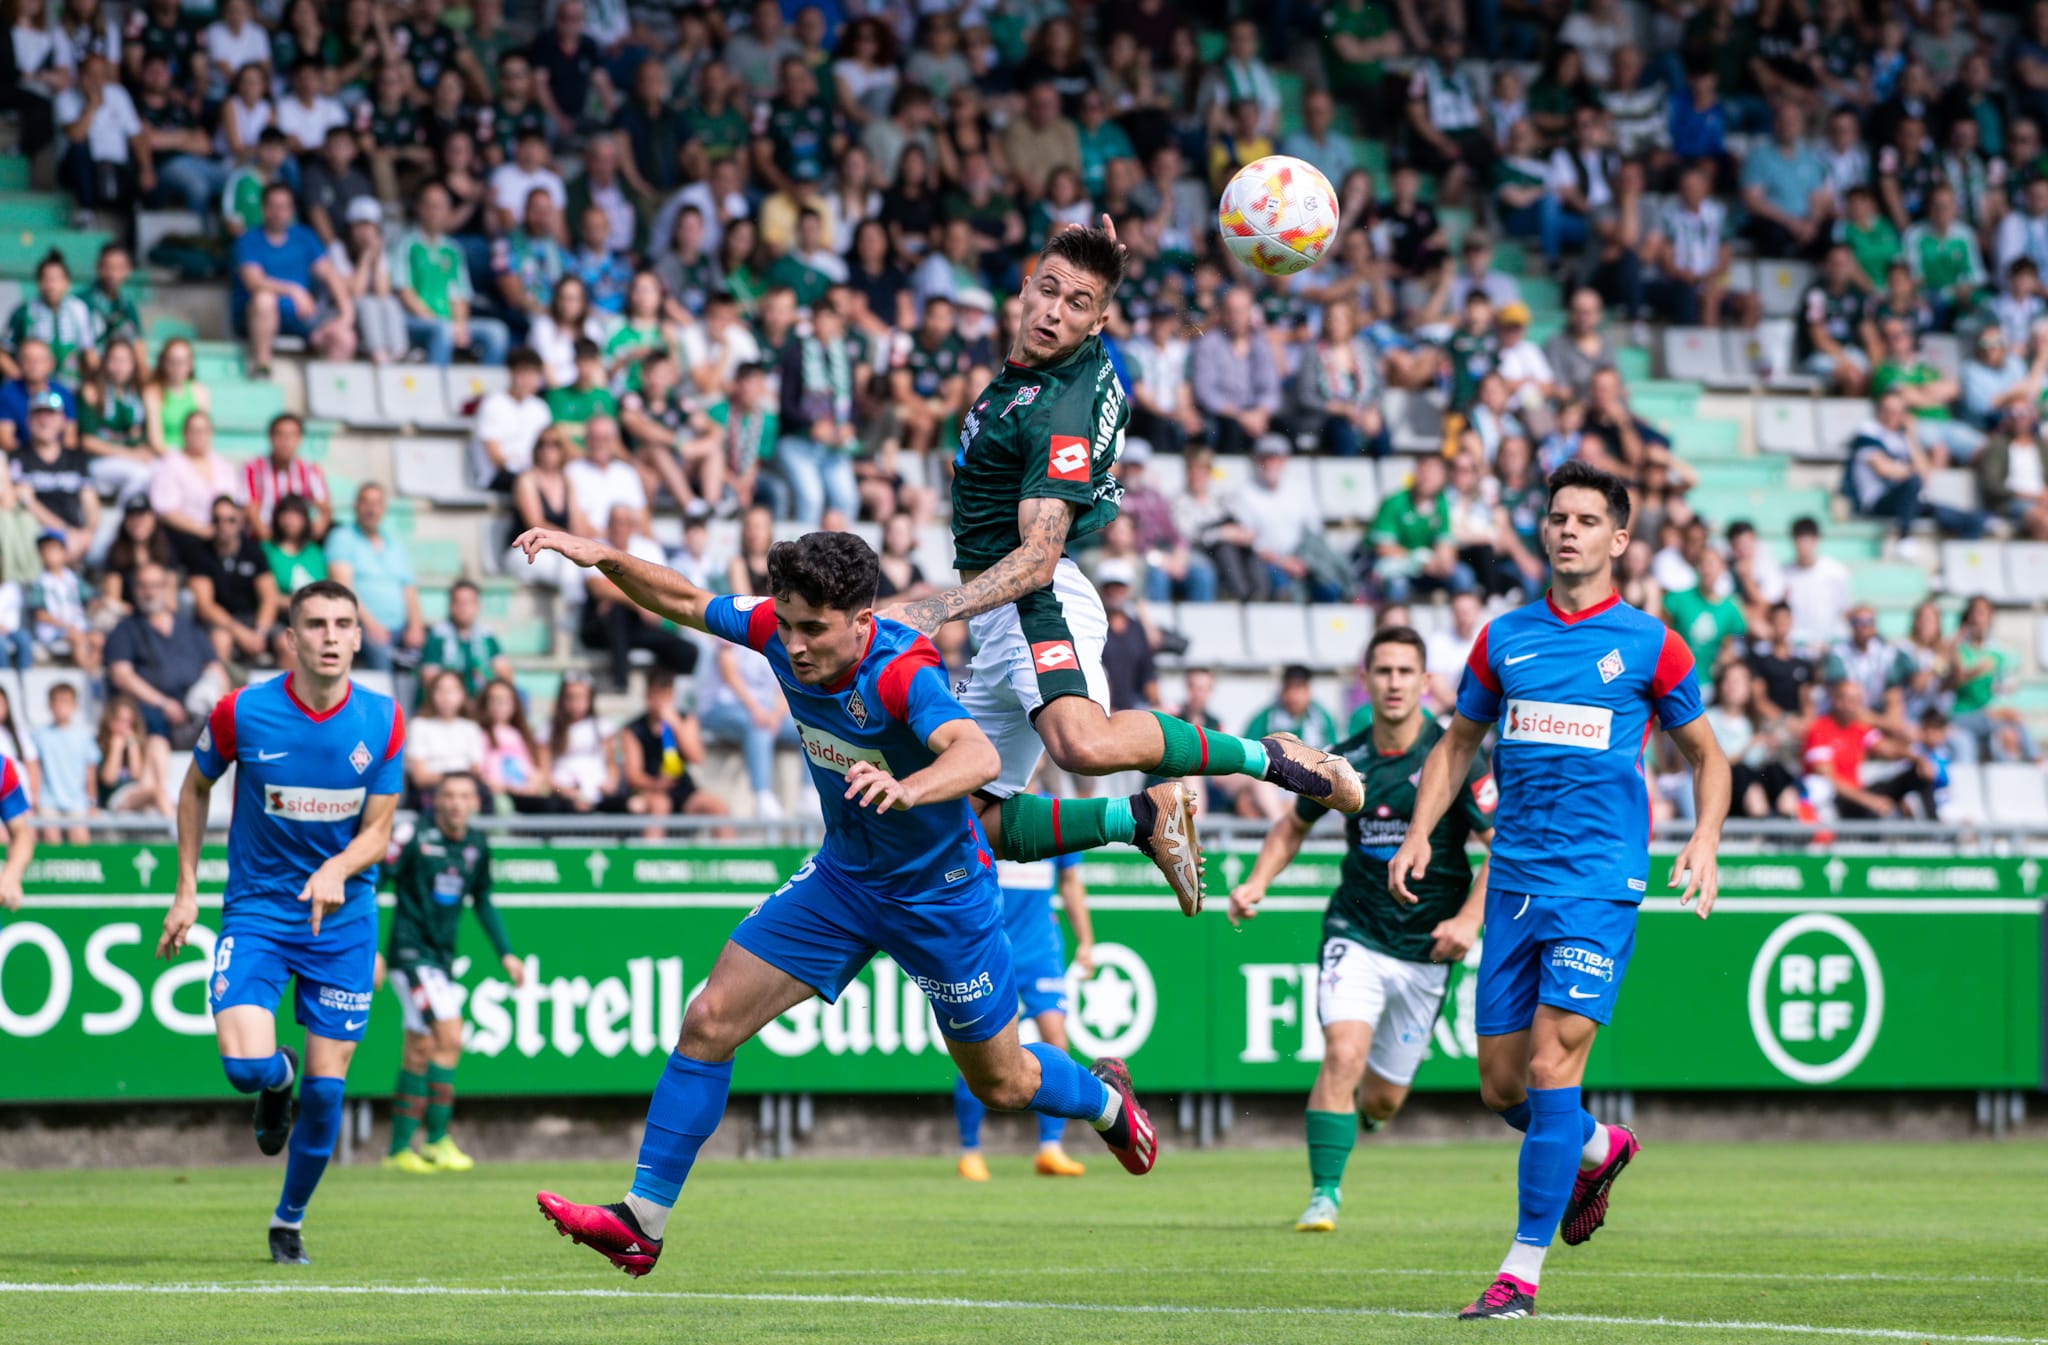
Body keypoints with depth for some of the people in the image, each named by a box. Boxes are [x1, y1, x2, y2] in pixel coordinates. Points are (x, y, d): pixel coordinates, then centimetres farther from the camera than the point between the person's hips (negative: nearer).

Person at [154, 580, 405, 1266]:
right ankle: (278, 1078, 19)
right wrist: (187, 890, 4)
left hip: (343, 920, 1)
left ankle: (290, 1220, 23)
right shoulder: (243, 712, -11)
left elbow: (377, 831, -2)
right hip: (256, 909, -1)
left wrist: (338, 868, -24)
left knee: (326, 1087, -1)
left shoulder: (382, 721, -6)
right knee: (246, 1066, -21)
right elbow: (195, 789, 7)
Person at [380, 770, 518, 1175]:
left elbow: (482, 902, 20)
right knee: (450, 1038, -15)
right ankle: (436, 1140, -10)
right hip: (410, 954, -7)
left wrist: (506, 952, 17)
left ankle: (401, 1148, 13)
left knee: (420, 1052, 8)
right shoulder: (417, 841, -13)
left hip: (442, 958, 7)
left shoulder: (477, 846, 6)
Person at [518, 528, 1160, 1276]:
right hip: (842, 875, 5)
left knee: (1001, 1086, 13)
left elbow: (979, 757, -51)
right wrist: (603, 559, -17)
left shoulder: (901, 674, -34)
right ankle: (643, 1220, -3)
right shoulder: (781, 631, -16)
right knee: (711, 1021, -9)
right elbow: (685, 603, 0)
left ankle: (1103, 1098, 47)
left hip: (940, 892, -5)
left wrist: (902, 790, -71)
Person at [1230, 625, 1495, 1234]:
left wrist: (1469, 919, -19)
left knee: (1383, 1098, 8)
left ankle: (1353, 1122, 45)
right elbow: (1295, 824, 17)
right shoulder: (1343, 762, -2)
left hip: (1427, 950, 0)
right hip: (1356, 934, 0)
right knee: (1342, 1055, -23)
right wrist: (1257, 882, 2)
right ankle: (1324, 1194, -16)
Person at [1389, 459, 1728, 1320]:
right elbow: (1458, 742, 21)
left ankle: (1523, 1270, -9)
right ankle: (1598, 1150, 39)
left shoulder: (1650, 645, 1)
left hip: (1600, 885, -4)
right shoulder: (1504, 638, 10)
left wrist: (1705, 841, -5)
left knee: (1552, 1066, -15)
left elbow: (1705, 754, 11)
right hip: (1514, 884, 4)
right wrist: (1420, 832, 8)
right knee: (1500, 1088, 6)